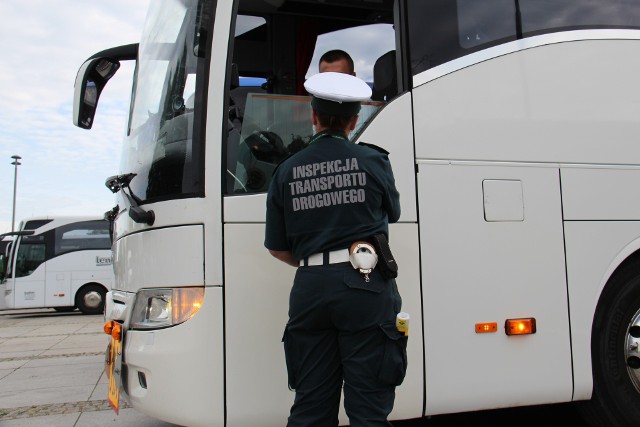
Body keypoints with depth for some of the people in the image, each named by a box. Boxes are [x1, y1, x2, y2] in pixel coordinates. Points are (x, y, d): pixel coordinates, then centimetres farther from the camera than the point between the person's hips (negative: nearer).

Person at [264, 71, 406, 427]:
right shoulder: (373, 161, 0)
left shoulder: (287, 171, 5)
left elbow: (277, 248, 9)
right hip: (364, 287, -2)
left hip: (309, 290, 3)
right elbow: (392, 213, 18)